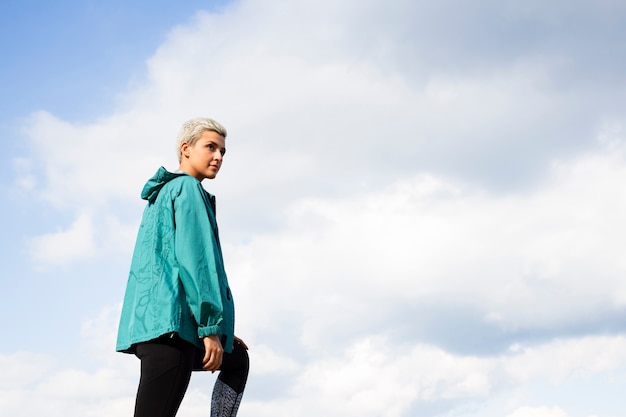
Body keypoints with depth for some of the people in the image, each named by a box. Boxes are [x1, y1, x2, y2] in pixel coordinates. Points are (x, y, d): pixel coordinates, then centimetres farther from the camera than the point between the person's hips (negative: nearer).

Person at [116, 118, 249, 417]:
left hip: (152, 322, 10)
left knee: (238, 359, 28)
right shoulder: (188, 189, -2)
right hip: (170, 320, -10)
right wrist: (211, 327, -16)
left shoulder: (164, 193, 28)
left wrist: (219, 330, 26)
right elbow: (194, 259, -14)